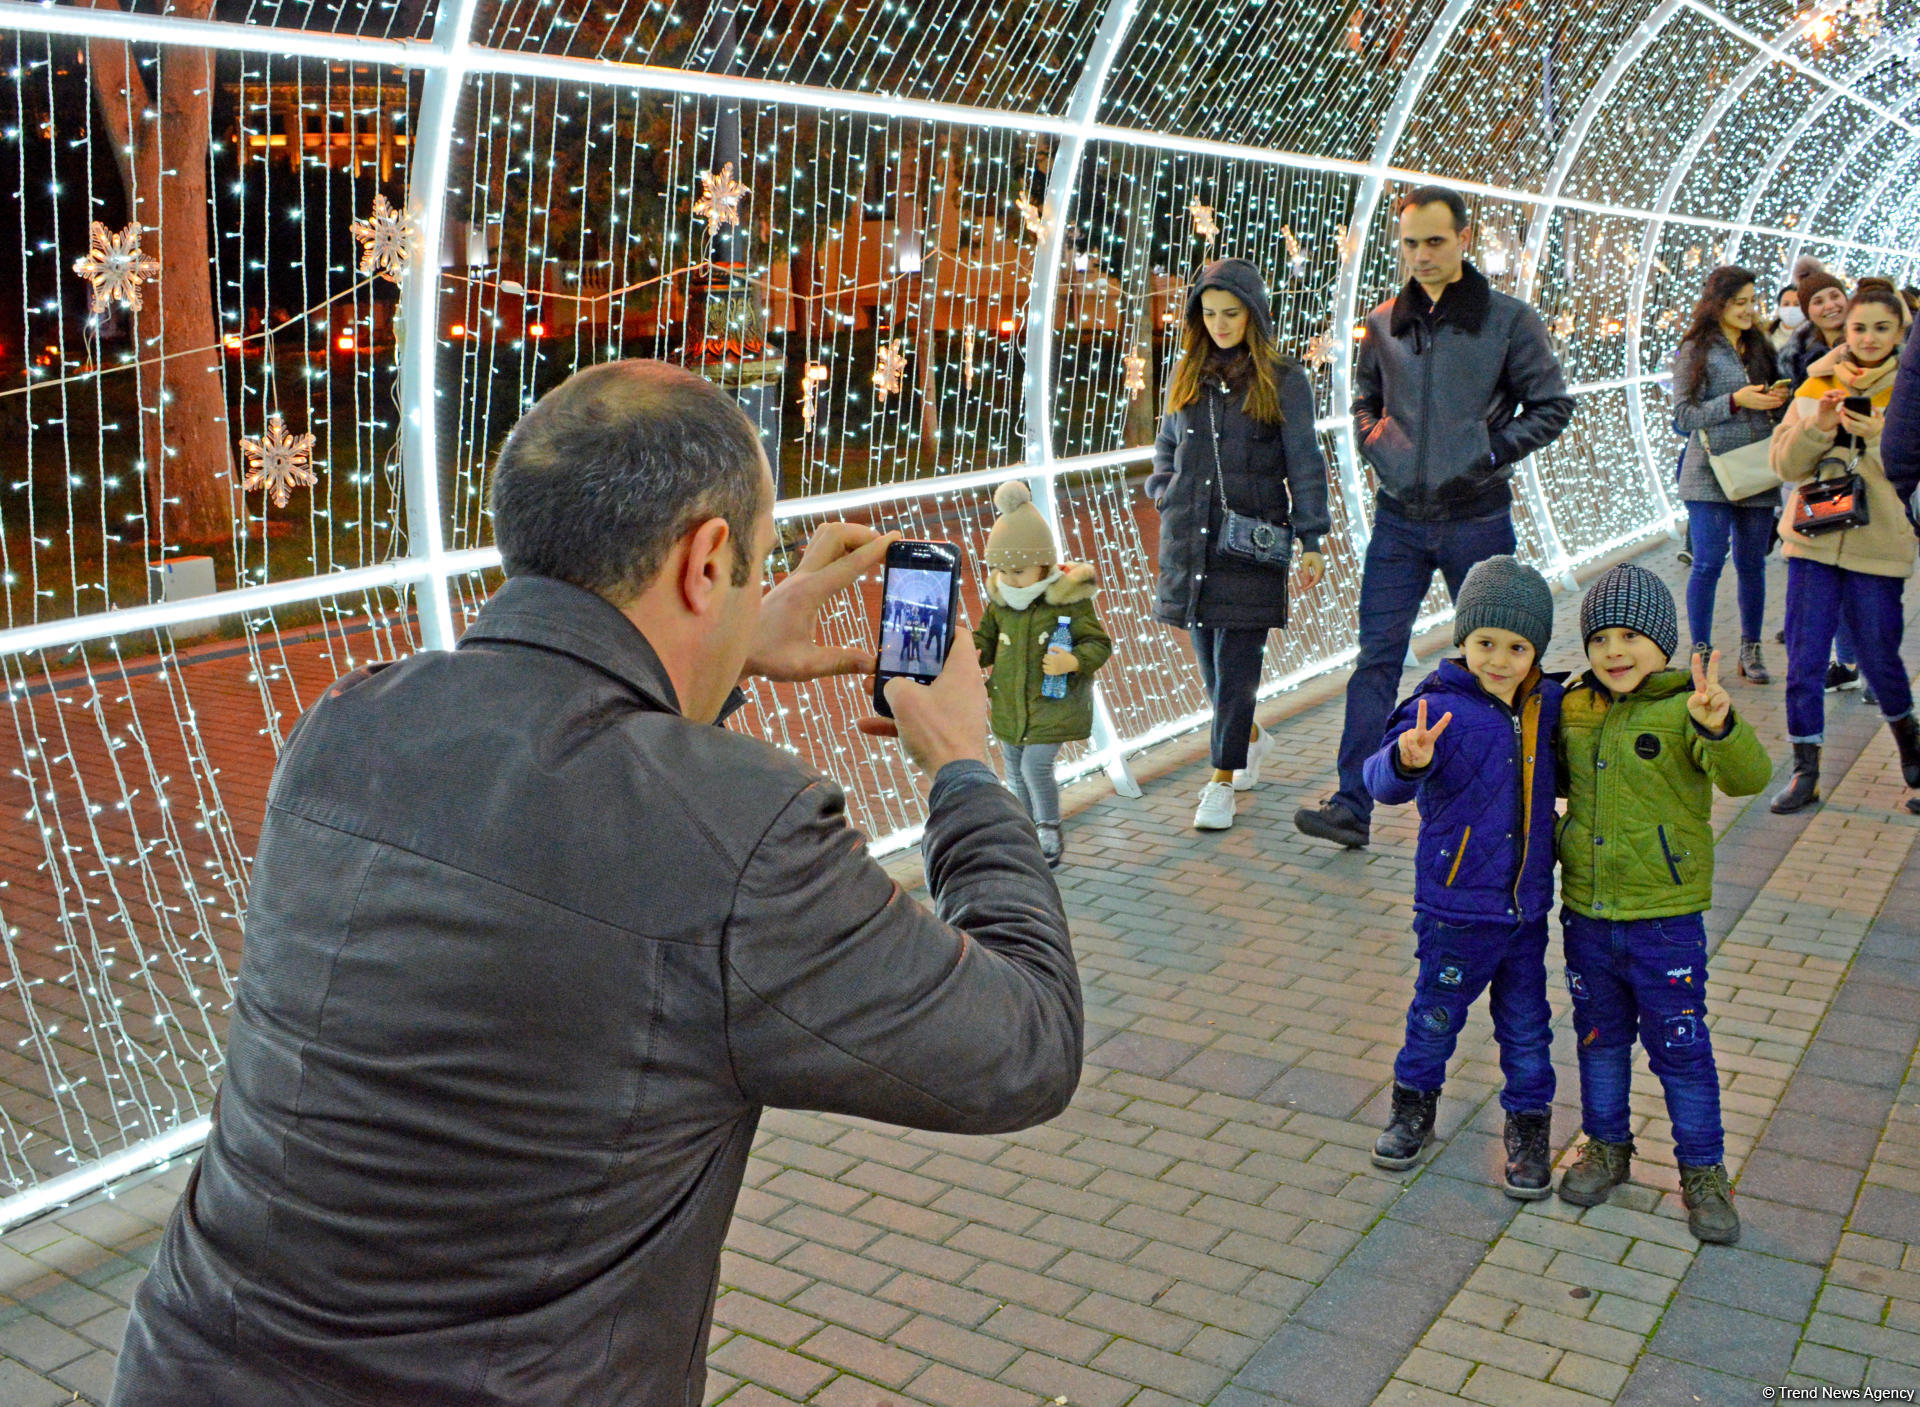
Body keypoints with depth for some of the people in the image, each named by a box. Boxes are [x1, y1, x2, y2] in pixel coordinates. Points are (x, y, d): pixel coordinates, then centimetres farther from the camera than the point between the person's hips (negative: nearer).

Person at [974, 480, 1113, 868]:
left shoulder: (1069, 600, -14)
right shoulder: (999, 602, 1)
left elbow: (1098, 642, -10)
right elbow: (986, 639, 15)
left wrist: (1074, 661, -29)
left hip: (1053, 703, -6)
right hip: (1009, 703, 6)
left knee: (1036, 766, -13)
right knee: (1015, 770, 14)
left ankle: (1050, 835, 7)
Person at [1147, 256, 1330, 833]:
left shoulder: (1284, 380, -1)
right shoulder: (1188, 375, 11)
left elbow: (1304, 463, -2)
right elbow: (1166, 447, 24)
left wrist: (1311, 539, -6)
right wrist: (1166, 493, 7)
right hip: (1191, 536, 4)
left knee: (1237, 660, -6)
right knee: (1209, 656, 9)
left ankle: (1223, 779, 1)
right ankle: (1251, 740, 35)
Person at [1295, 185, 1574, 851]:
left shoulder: (1509, 319, -3)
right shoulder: (1384, 322, 7)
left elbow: (1552, 406, 2)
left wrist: (1490, 452, -8)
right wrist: (1373, 441, 3)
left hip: (1477, 519, -2)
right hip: (1399, 520, 2)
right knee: (1377, 657, -4)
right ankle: (1352, 805, -5)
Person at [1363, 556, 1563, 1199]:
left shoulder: (1548, 705, 1)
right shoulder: (1440, 707, -16)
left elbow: (1561, 774, 20)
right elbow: (1383, 782, -29)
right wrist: (1407, 760, -52)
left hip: (1526, 903, 4)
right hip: (1455, 909, -4)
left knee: (1526, 1026, 14)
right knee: (1436, 1016, 14)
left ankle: (1529, 1129, 32)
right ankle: (1414, 1108, 38)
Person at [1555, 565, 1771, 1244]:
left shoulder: (1684, 710, -15)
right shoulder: (1574, 710, 2)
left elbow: (1748, 776, -32)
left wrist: (1719, 725, -50)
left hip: (1666, 919, -5)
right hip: (1587, 914, 5)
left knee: (1680, 1046, 7)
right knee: (1599, 1035, 19)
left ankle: (1703, 1171, 24)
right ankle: (1607, 1146, 37)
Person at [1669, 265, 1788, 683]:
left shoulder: (1759, 346, 14)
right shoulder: (1695, 350, -1)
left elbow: (1772, 406, 23)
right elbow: (1684, 414, -7)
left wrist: (1779, 399, 0)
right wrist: (1736, 401, -16)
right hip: (1710, 472, -4)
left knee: (1752, 564, 7)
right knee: (1708, 563, -7)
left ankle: (1751, 650, 16)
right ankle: (1701, 652, 2)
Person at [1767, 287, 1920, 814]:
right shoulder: (1816, 389, 7)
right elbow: (1786, 465, 2)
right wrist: (1818, 425, -14)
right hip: (1814, 541, 2)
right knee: (1804, 658, -1)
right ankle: (1805, 770, 8)